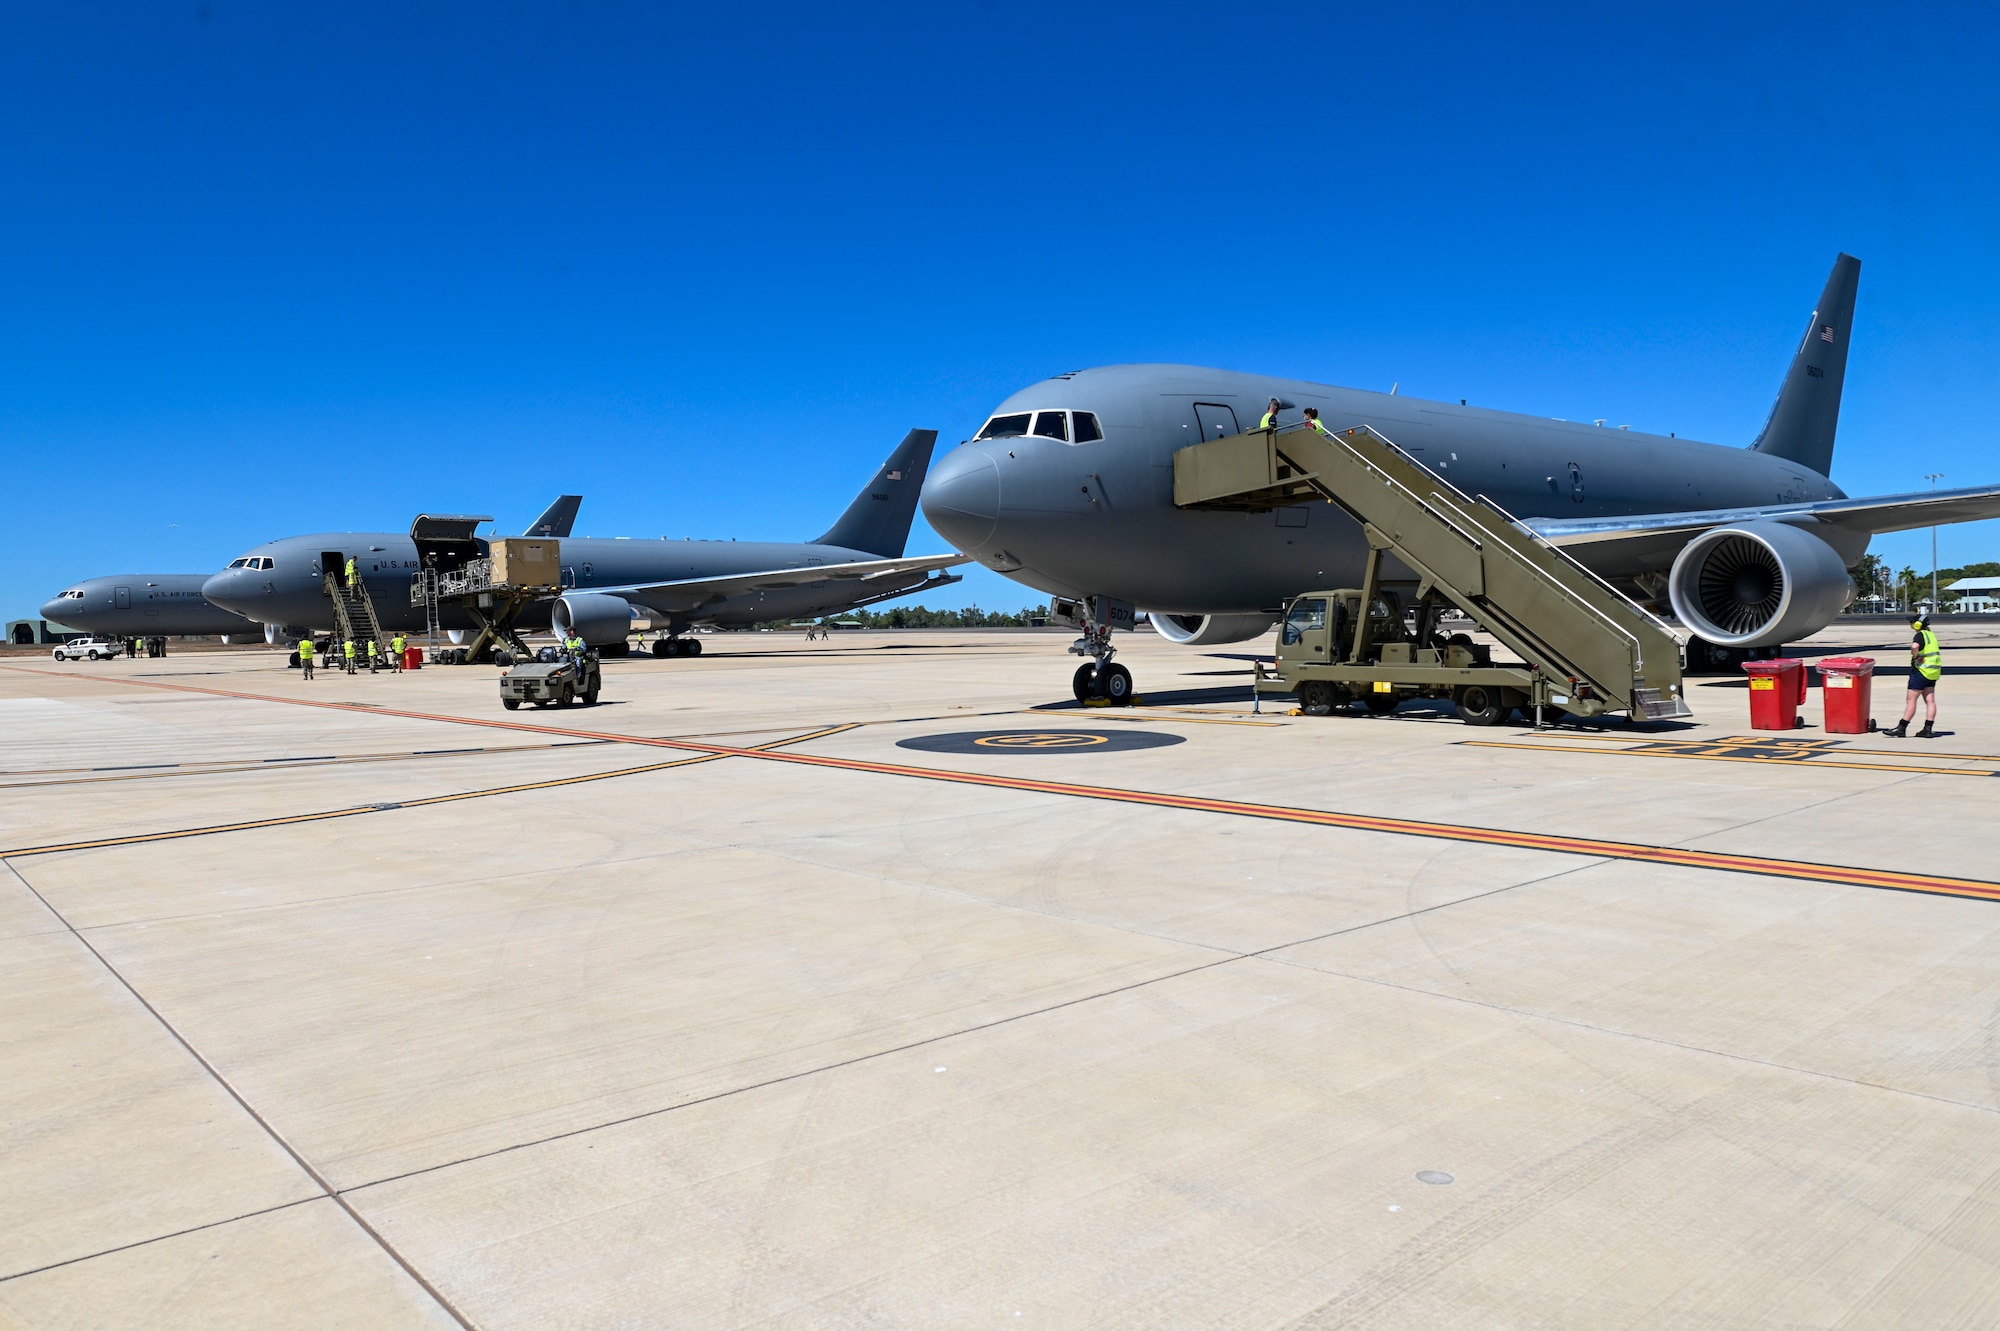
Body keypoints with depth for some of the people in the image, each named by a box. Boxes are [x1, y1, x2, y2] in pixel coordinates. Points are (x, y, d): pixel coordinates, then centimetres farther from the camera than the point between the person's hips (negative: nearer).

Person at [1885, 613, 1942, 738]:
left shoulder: (1920, 635, -14)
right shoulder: (1931, 635, 15)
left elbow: (1914, 646, -35)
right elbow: (1938, 652, 28)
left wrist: (1915, 657, -20)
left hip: (1921, 670, -9)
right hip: (1932, 672, 9)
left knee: (1911, 699, -7)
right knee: (1930, 700, 5)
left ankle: (1901, 729, -7)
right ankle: (1928, 729, 4)